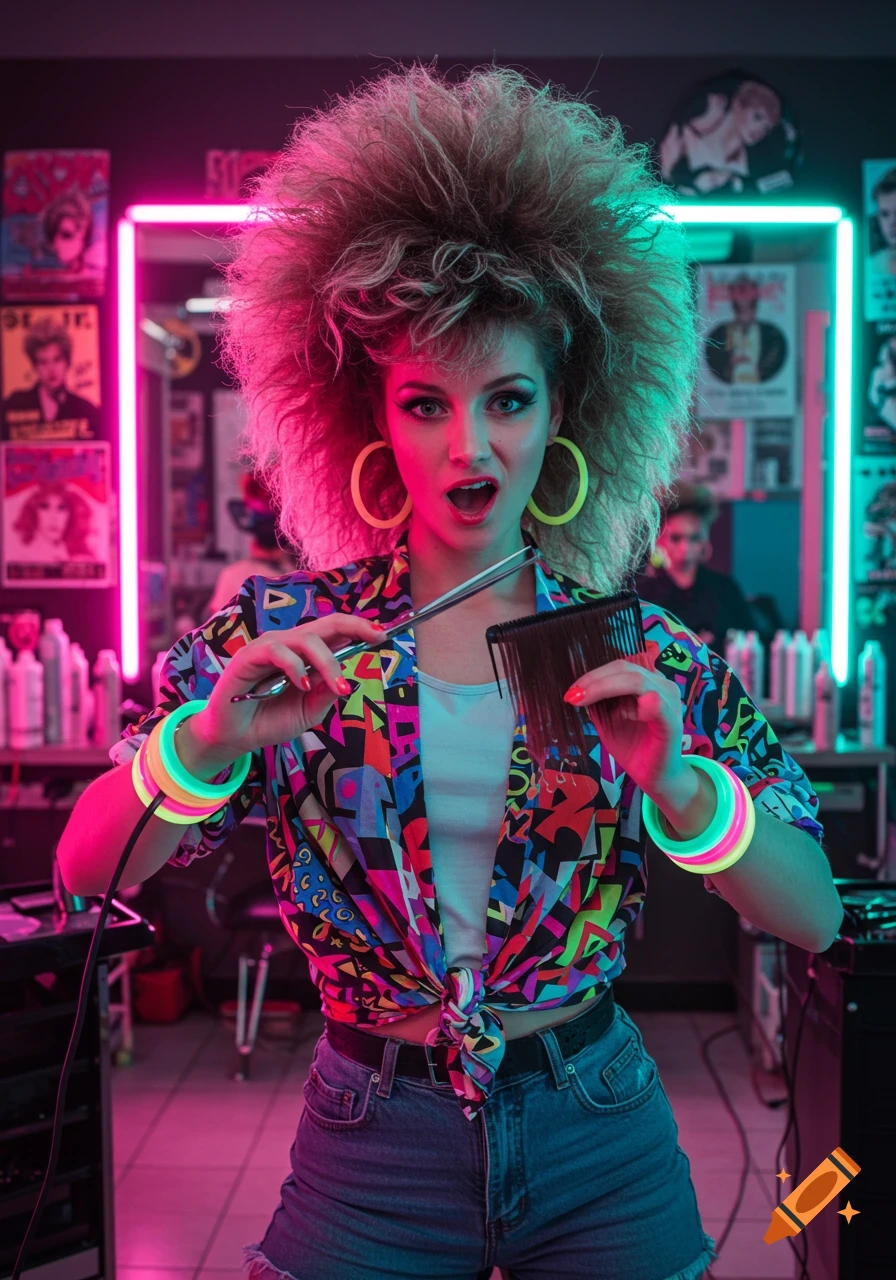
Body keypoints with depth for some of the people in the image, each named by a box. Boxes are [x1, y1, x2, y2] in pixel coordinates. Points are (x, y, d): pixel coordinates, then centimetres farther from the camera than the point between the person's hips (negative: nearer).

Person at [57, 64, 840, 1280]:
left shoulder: (641, 654, -8)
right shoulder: (278, 633, -8)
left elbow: (816, 917, -10)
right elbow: (86, 869, -11)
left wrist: (675, 785, -28)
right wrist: (210, 738, -30)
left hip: (600, 1146, 1)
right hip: (372, 1149, -1)